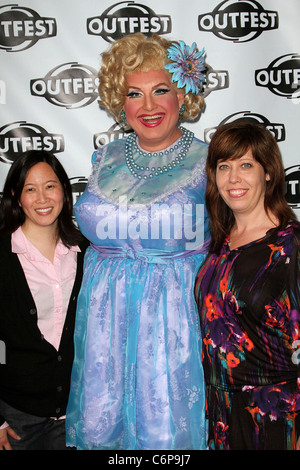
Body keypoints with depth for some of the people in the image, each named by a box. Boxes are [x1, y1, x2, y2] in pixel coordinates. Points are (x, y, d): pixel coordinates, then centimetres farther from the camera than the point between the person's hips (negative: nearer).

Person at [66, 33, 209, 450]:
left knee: (164, 432, 6)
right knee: (96, 421, 15)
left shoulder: (207, 162, -5)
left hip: (175, 309, -4)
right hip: (104, 310, 4)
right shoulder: (106, 158, 7)